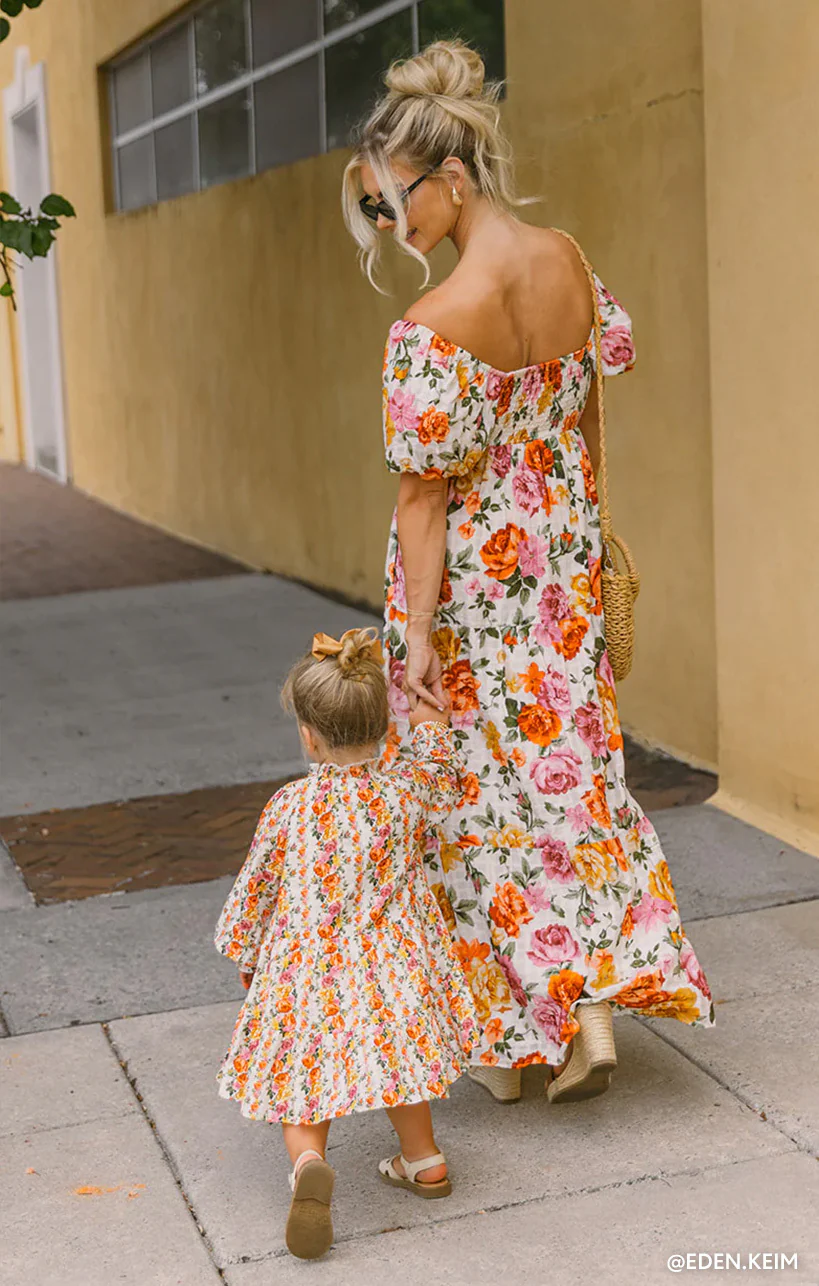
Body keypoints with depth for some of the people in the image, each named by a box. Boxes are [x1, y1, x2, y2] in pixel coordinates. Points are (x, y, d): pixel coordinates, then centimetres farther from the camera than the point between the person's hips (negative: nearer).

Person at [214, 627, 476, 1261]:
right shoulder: (408, 788, -6)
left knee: (307, 1076, 8)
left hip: (307, 967, -2)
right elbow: (445, 778, 18)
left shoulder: (290, 806, -9)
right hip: (392, 970, 2)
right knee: (395, 1052, 24)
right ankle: (423, 1160, 33)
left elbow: (254, 890, 1)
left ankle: (310, 1161, -19)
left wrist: (245, 953, 17)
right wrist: (432, 725, 34)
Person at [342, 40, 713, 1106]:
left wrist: (418, 636, -14)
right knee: (571, 764, 15)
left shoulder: (435, 324, -24)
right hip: (562, 559, 6)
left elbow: (427, 493, -20)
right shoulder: (569, 262, -2)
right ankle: (595, 1012, 14)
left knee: (480, 789, 9)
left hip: (473, 577, -6)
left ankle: (508, 1040, 23)